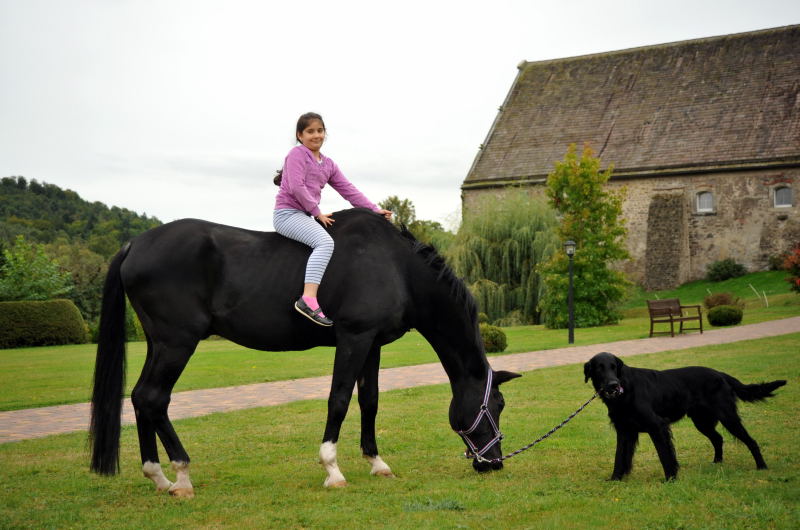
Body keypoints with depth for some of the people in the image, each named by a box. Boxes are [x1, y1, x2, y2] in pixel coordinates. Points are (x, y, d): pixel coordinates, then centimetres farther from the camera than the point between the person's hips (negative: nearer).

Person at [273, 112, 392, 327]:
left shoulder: (328, 164, 19)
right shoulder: (297, 154, -4)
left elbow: (348, 190, 16)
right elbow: (296, 187, -16)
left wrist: (375, 210, 8)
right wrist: (318, 213, -13)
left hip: (306, 216, 9)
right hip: (287, 213, -9)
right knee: (324, 241, -32)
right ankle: (308, 300, -46)